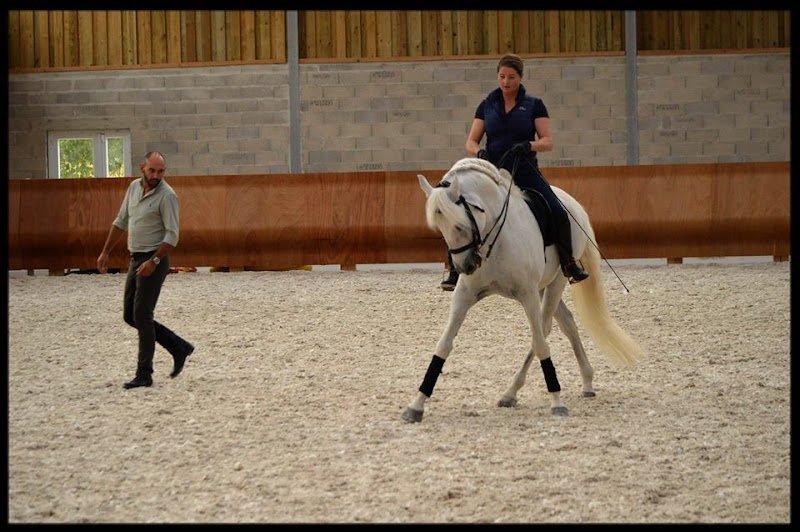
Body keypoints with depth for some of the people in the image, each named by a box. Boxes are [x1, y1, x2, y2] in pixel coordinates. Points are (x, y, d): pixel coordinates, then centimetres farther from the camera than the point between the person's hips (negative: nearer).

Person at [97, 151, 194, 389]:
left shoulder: (167, 196, -14)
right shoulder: (134, 188, 9)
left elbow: (172, 236, -17)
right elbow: (121, 222, 19)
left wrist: (153, 262, -25)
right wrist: (106, 252, 17)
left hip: (154, 262, -8)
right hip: (136, 260, 8)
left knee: (141, 315, -9)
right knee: (130, 315, 9)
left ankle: (144, 375, -3)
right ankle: (179, 347, 18)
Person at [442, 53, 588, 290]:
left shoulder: (534, 105, 4)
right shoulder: (487, 105, 10)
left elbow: (547, 141, -1)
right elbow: (471, 141, 10)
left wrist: (529, 146, -23)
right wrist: (479, 152, -14)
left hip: (526, 173, -1)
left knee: (559, 214, -17)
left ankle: (569, 265, 2)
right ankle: (456, 270, -7)